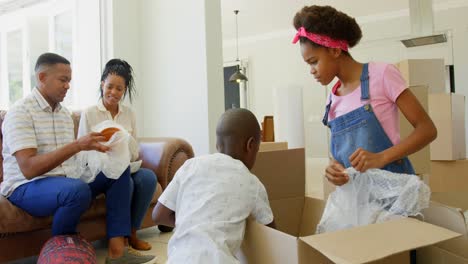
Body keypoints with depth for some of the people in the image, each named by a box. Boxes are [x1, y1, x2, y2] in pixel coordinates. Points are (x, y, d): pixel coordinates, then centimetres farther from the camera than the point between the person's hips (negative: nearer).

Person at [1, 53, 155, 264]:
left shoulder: (65, 113, 12)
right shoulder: (21, 112, -13)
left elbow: (68, 159, 12)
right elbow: (28, 169, -25)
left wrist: (93, 148, -7)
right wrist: (76, 145, -33)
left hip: (65, 180, 8)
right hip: (26, 187, -8)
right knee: (78, 190, -37)